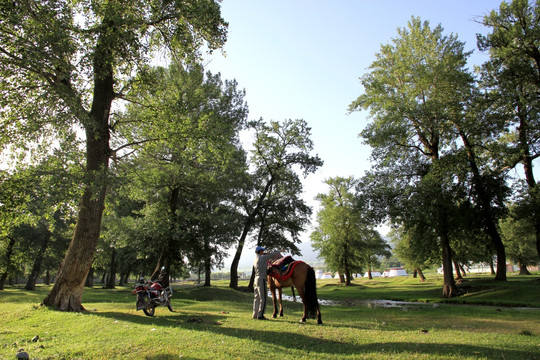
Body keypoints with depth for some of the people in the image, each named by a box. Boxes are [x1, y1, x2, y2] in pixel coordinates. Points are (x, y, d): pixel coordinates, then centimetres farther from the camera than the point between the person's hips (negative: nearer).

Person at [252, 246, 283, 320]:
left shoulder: (255, 259, 14)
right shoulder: (262, 257, -10)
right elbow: (273, 255, -7)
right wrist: (280, 251, 13)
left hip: (256, 279, 9)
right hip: (261, 279, -9)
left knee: (256, 298, 11)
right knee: (263, 298, -6)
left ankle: (255, 315, 15)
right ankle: (260, 315, -7)